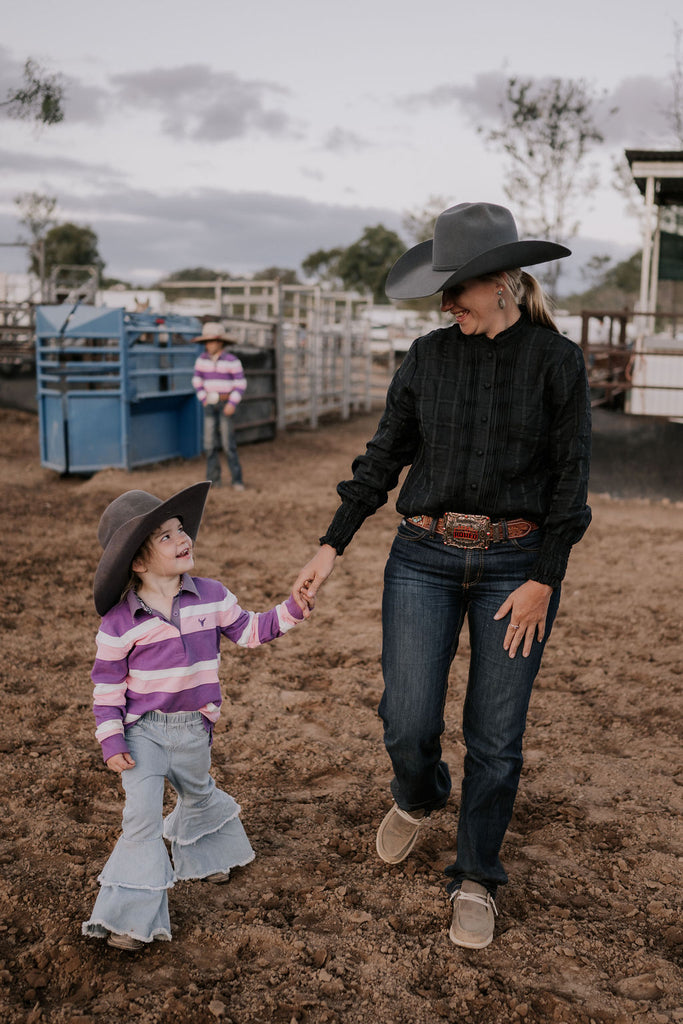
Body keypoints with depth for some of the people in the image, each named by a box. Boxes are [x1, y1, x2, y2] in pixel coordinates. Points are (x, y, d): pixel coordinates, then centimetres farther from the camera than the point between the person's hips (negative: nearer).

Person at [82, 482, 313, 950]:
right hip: (143, 730, -3)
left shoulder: (211, 596, -6)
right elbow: (107, 683, -8)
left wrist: (293, 610, -7)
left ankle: (209, 853, 57)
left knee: (198, 794, 26)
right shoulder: (120, 621, -15)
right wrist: (111, 741, -12)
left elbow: (248, 630, 4)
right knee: (142, 811, -15)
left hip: (195, 728, 4)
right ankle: (131, 914, -2)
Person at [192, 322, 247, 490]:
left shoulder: (231, 360, -12)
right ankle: (213, 478, 11)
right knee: (210, 442, 2)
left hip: (227, 404, -4)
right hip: (210, 405, 4)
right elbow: (197, 380, 13)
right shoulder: (202, 359, 1)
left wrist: (233, 403, -18)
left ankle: (237, 480, 0)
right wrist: (203, 399, 4)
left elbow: (241, 383, -10)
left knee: (228, 443, -8)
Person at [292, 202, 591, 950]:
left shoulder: (557, 361, -3)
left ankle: (475, 880, 26)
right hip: (424, 559, 2)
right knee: (408, 726, -1)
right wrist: (331, 547, 0)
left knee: (495, 739, 4)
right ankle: (418, 798, 35)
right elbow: (383, 458, 5)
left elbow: (569, 477, -4)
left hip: (517, 565, -1)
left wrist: (542, 583, -9)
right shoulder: (427, 357, 3)